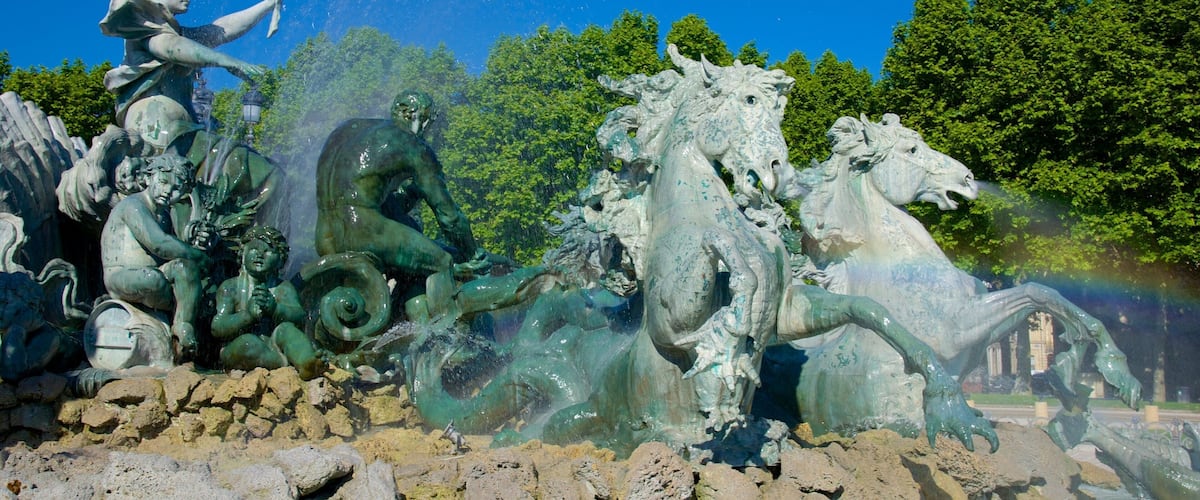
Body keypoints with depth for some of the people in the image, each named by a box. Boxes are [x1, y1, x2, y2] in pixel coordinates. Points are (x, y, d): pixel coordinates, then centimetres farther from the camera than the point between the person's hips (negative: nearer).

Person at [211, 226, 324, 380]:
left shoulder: (284, 288, 10)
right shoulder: (230, 287, 6)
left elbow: (299, 318, -10)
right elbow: (217, 328, -5)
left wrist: (274, 308, -31)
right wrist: (247, 314, -24)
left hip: (271, 348, 1)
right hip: (237, 351, -1)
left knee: (286, 329, -30)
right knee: (247, 341, -34)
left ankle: (306, 363, -58)